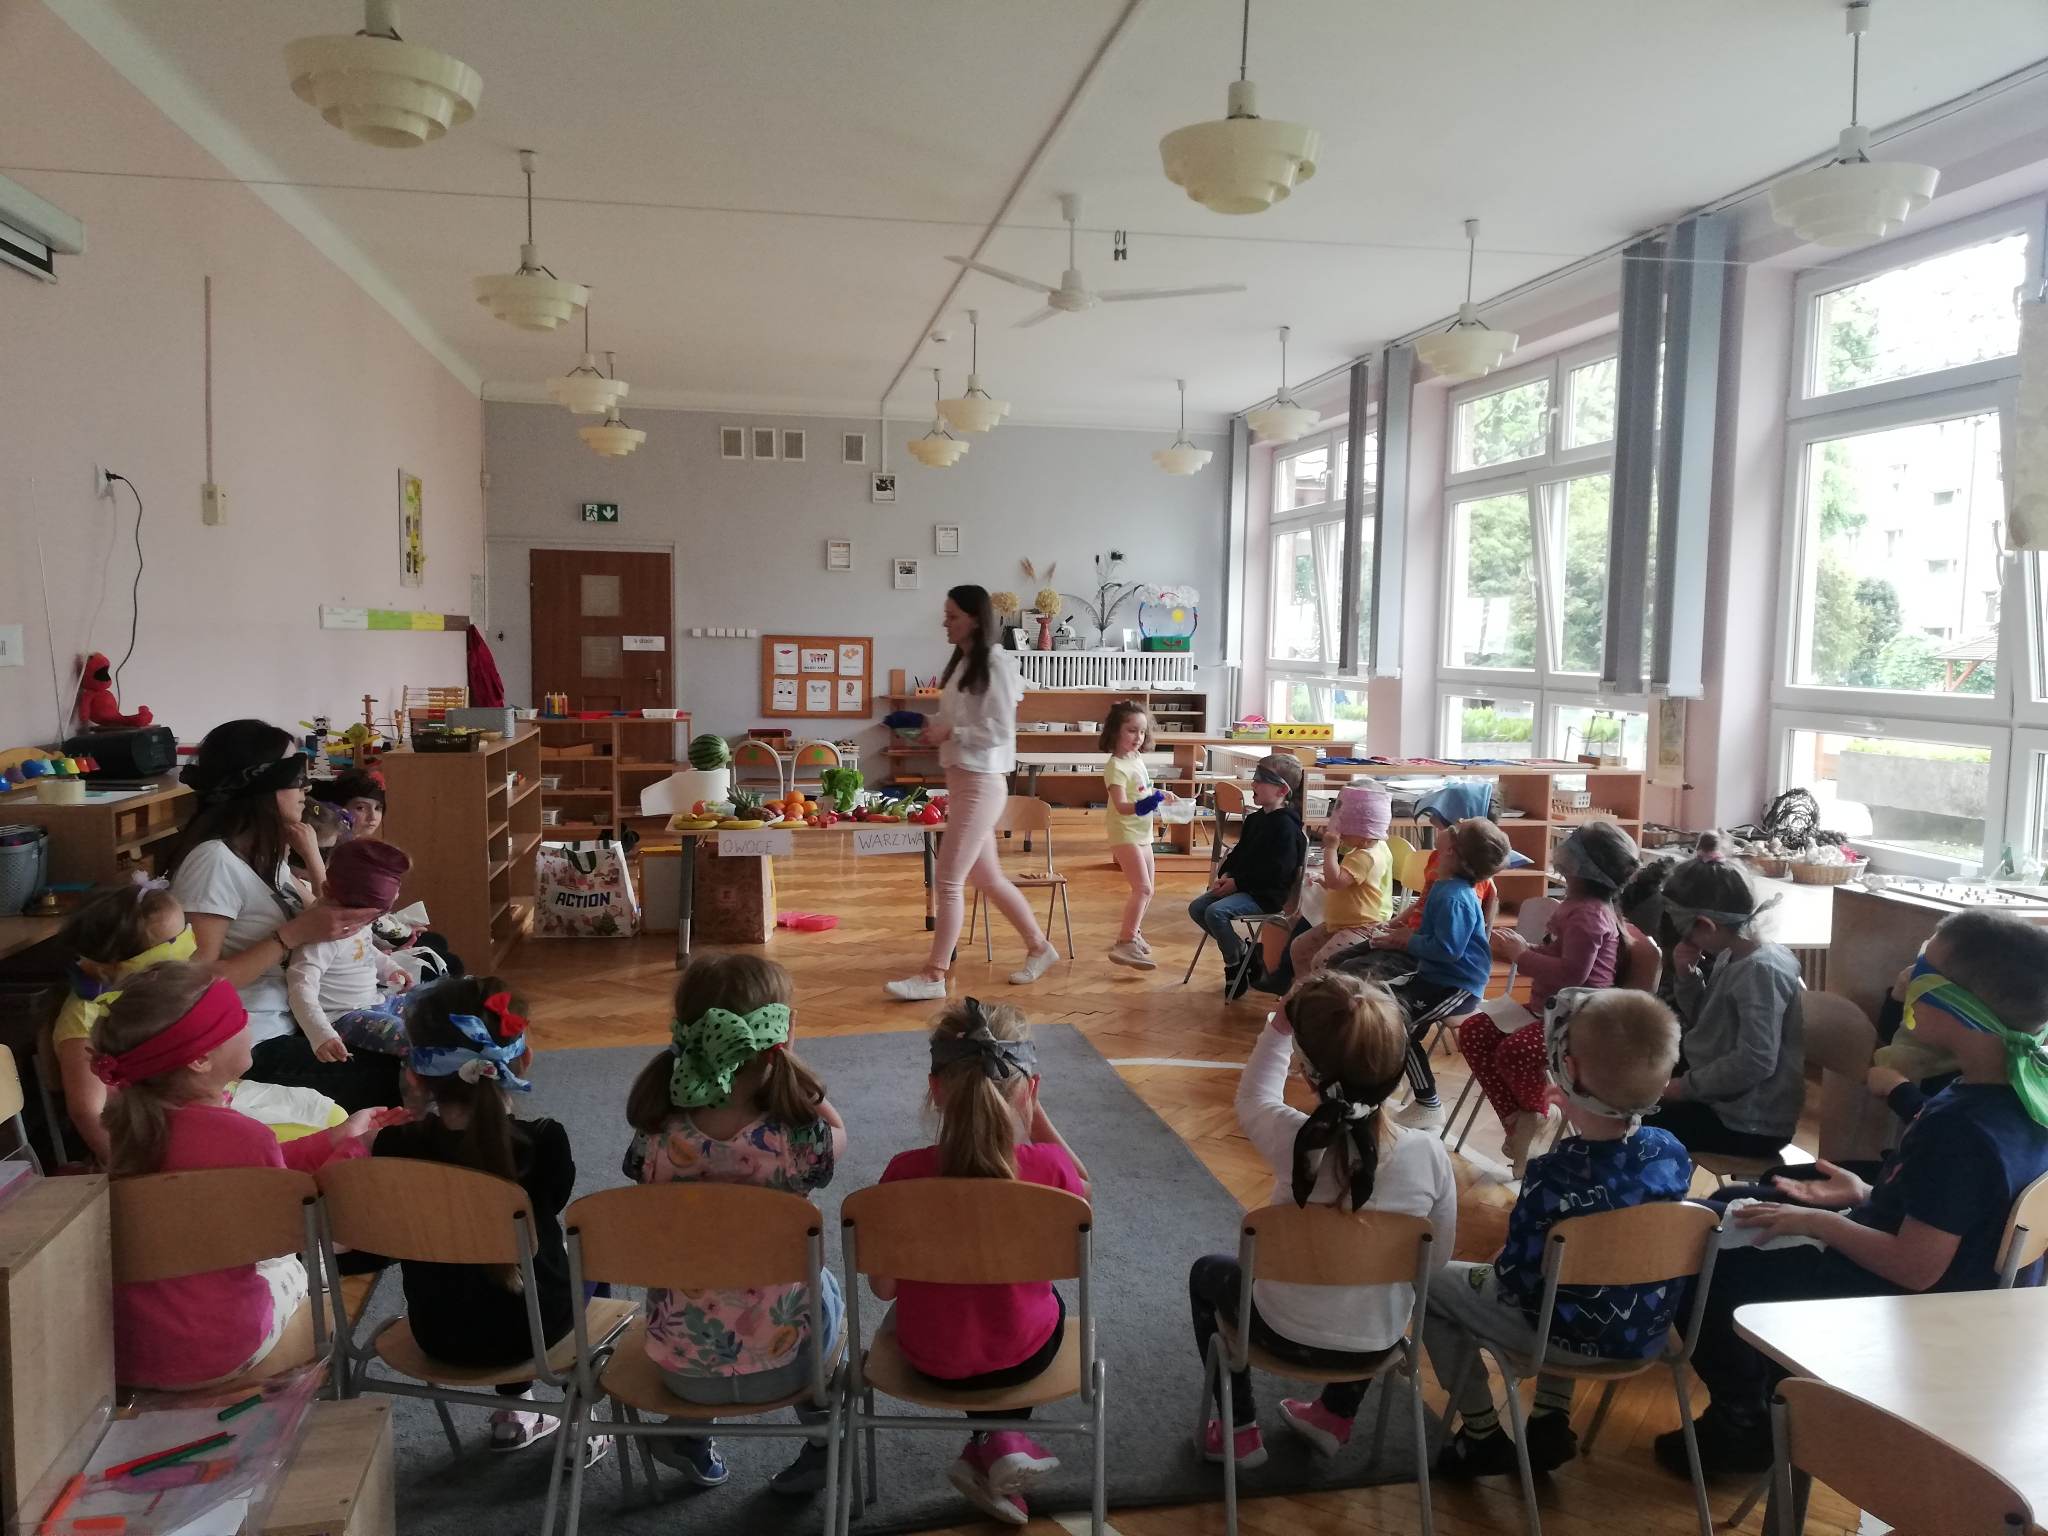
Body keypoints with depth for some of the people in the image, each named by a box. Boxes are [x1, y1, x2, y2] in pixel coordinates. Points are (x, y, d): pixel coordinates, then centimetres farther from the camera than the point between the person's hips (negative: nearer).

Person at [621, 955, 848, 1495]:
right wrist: (789, 1063, -10)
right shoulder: (795, 1141, -26)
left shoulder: (656, 1141, -22)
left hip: (681, 1368, 2)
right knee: (824, 1287, 33)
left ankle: (690, 1435, 40)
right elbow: (837, 1132, -2)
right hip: (780, 1366, -1)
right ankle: (826, 1441, 38)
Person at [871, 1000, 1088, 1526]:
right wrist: (1035, 1112, -8)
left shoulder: (904, 1173, -25)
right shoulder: (1048, 1167, -25)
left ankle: (994, 1448, 27)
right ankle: (997, 1443, 28)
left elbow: (884, 1287, -12)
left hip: (931, 1359, 1)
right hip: (1022, 1356, 0)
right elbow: (1080, 1191, 1)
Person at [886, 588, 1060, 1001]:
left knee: (948, 880, -6)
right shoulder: (962, 662, 12)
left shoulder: (994, 664, -13)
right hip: (961, 779, 9)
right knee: (986, 877, 16)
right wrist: (938, 730, 3)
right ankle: (1038, 947, 30)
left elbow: (999, 731, -17)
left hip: (981, 783, -9)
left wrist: (949, 733, -20)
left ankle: (933, 975, 2)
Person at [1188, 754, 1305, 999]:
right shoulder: (1255, 818, 13)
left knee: (1216, 912, -27)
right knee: (1197, 907, 0)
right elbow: (1239, 852, 20)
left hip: (1267, 895, -10)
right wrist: (1226, 874, 0)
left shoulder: (1285, 826, -17)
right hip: (1239, 885, 10)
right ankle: (1238, 950, 10)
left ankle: (1235, 964, -6)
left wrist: (1237, 882, -19)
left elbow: (1277, 871, -22)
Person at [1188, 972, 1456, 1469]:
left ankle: (1241, 1430, 32)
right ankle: (1336, 1417, 44)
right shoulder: (1429, 1153, -21)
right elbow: (1439, 1253, -5)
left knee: (1207, 1273, 29)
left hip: (1286, 1333, -2)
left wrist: (1280, 1025, -2)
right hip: (1378, 1339, 2)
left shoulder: (1290, 1138, -26)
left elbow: (1252, 1097, -1)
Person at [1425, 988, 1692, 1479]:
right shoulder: (1671, 1152, -13)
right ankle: (1552, 1423, 32)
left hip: (1569, 1337, -6)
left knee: (1431, 1281, 13)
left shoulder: (1553, 1177, -31)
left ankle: (1483, 1435, 21)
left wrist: (1501, 1264, 2)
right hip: (1650, 1332, 6)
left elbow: (1517, 1277, -20)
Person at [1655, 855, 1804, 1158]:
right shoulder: (1730, 956, 5)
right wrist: (1687, 976, -1)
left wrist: (1687, 1086, -18)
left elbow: (1755, 1063, -28)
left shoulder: (1761, 970, -23)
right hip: (1723, 1100, 9)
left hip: (1750, 1123, -9)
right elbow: (1702, 1022, 16)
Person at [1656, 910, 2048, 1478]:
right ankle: (1766, 1393, 32)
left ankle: (1742, 1425, 23)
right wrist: (1867, 1195, 3)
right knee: (1735, 1206, 21)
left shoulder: (1961, 1129, -35)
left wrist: (1817, 1222, -17)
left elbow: (1916, 1268, -30)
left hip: (1902, 1307, -9)